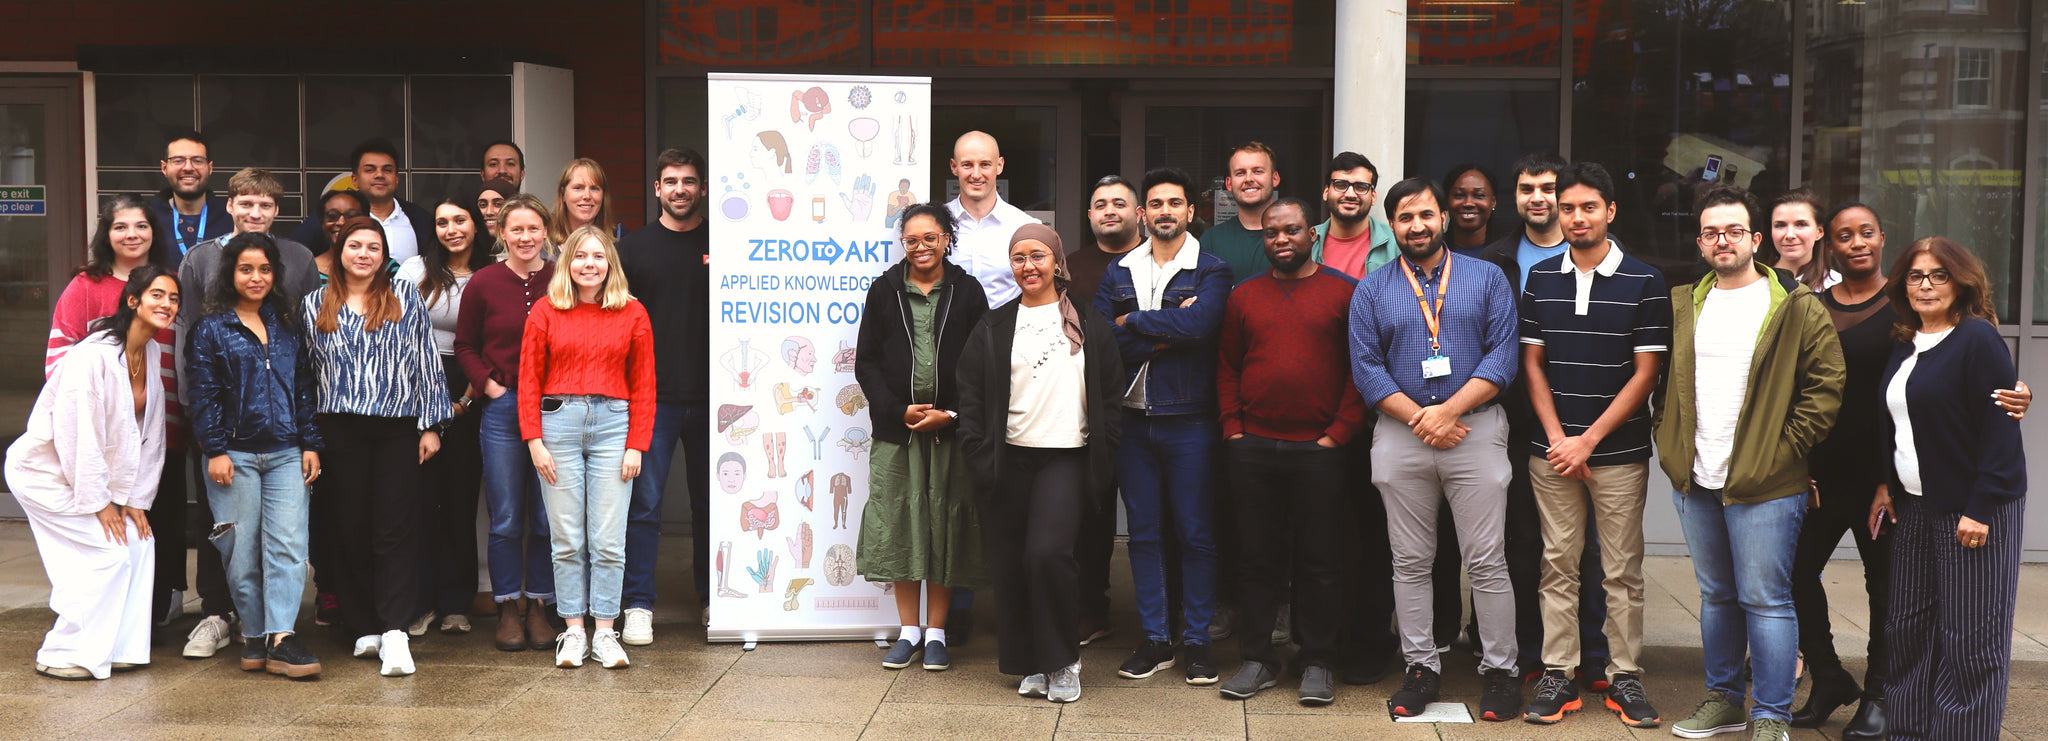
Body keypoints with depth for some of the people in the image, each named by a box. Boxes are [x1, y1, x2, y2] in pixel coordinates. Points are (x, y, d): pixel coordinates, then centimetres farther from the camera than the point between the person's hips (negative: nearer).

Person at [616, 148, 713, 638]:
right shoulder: (634, 248, 5)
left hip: (710, 396, 1)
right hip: (652, 397, -1)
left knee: (710, 503, 11)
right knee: (644, 502, -4)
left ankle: (711, 598, 23)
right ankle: (638, 606, 1)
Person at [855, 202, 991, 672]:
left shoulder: (966, 292, 4)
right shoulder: (884, 291, 6)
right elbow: (866, 363, 5)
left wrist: (949, 414, -10)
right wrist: (899, 411, -8)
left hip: (951, 428, -1)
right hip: (895, 430, 1)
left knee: (944, 525, 2)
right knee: (899, 526, 2)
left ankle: (936, 632, 13)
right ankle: (909, 631, 14)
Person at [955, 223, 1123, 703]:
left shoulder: (1089, 325, 8)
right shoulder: (992, 329, 10)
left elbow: (1110, 398, 8)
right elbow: (970, 399, 8)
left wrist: (1103, 460, 0)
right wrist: (979, 457, -2)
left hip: (1066, 458, -2)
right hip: (1008, 460, 2)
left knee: (1047, 553, -18)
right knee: (1010, 564, 2)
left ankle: (1063, 660, 0)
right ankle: (1031, 664, 16)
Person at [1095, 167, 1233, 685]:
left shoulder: (1211, 271, 0)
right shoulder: (1119, 272, 10)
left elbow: (1199, 324, -20)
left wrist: (1132, 321, -9)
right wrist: (1168, 331, -13)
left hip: (1187, 420, -3)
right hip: (1132, 418, 4)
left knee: (1195, 533, 2)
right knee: (1144, 533, 8)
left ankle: (1197, 641, 11)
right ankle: (1155, 641, 17)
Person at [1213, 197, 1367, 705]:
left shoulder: (1343, 293, 2)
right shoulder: (1244, 297, 11)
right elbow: (1227, 368, 13)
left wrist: (1339, 432, -7)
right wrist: (1233, 430, 3)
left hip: (1319, 450, -2)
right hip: (1253, 450, 3)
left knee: (1319, 562, 4)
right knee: (1259, 559, 8)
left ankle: (1316, 663, 15)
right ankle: (1258, 659, 18)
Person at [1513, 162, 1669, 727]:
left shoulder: (1644, 282, -2)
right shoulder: (1541, 278, 8)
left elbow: (1646, 372, -4)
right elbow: (1531, 363, 7)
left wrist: (1590, 439, -9)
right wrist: (1558, 438, -4)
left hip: (1620, 451, -2)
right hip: (1551, 450, 2)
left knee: (1622, 571, 3)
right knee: (1558, 566, 6)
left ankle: (1626, 677, 12)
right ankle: (1557, 675, 12)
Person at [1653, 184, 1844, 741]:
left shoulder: (1798, 309, -5)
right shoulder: (1683, 306, 10)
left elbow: (1825, 388, -7)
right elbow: (1663, 382, 21)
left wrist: (1782, 450, -10)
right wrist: (1669, 441, 10)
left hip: (1763, 485, -5)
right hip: (1694, 483, 5)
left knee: (1764, 600, -2)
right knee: (1716, 595, 16)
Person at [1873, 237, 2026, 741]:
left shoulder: (1978, 340, -11)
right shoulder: (1904, 345, 12)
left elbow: (2000, 428, -15)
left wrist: (1981, 507, -18)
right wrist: (1886, 486, 12)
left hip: (1973, 508, -7)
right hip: (1913, 506, 8)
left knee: (1968, 638, -3)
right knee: (1909, 628, 9)